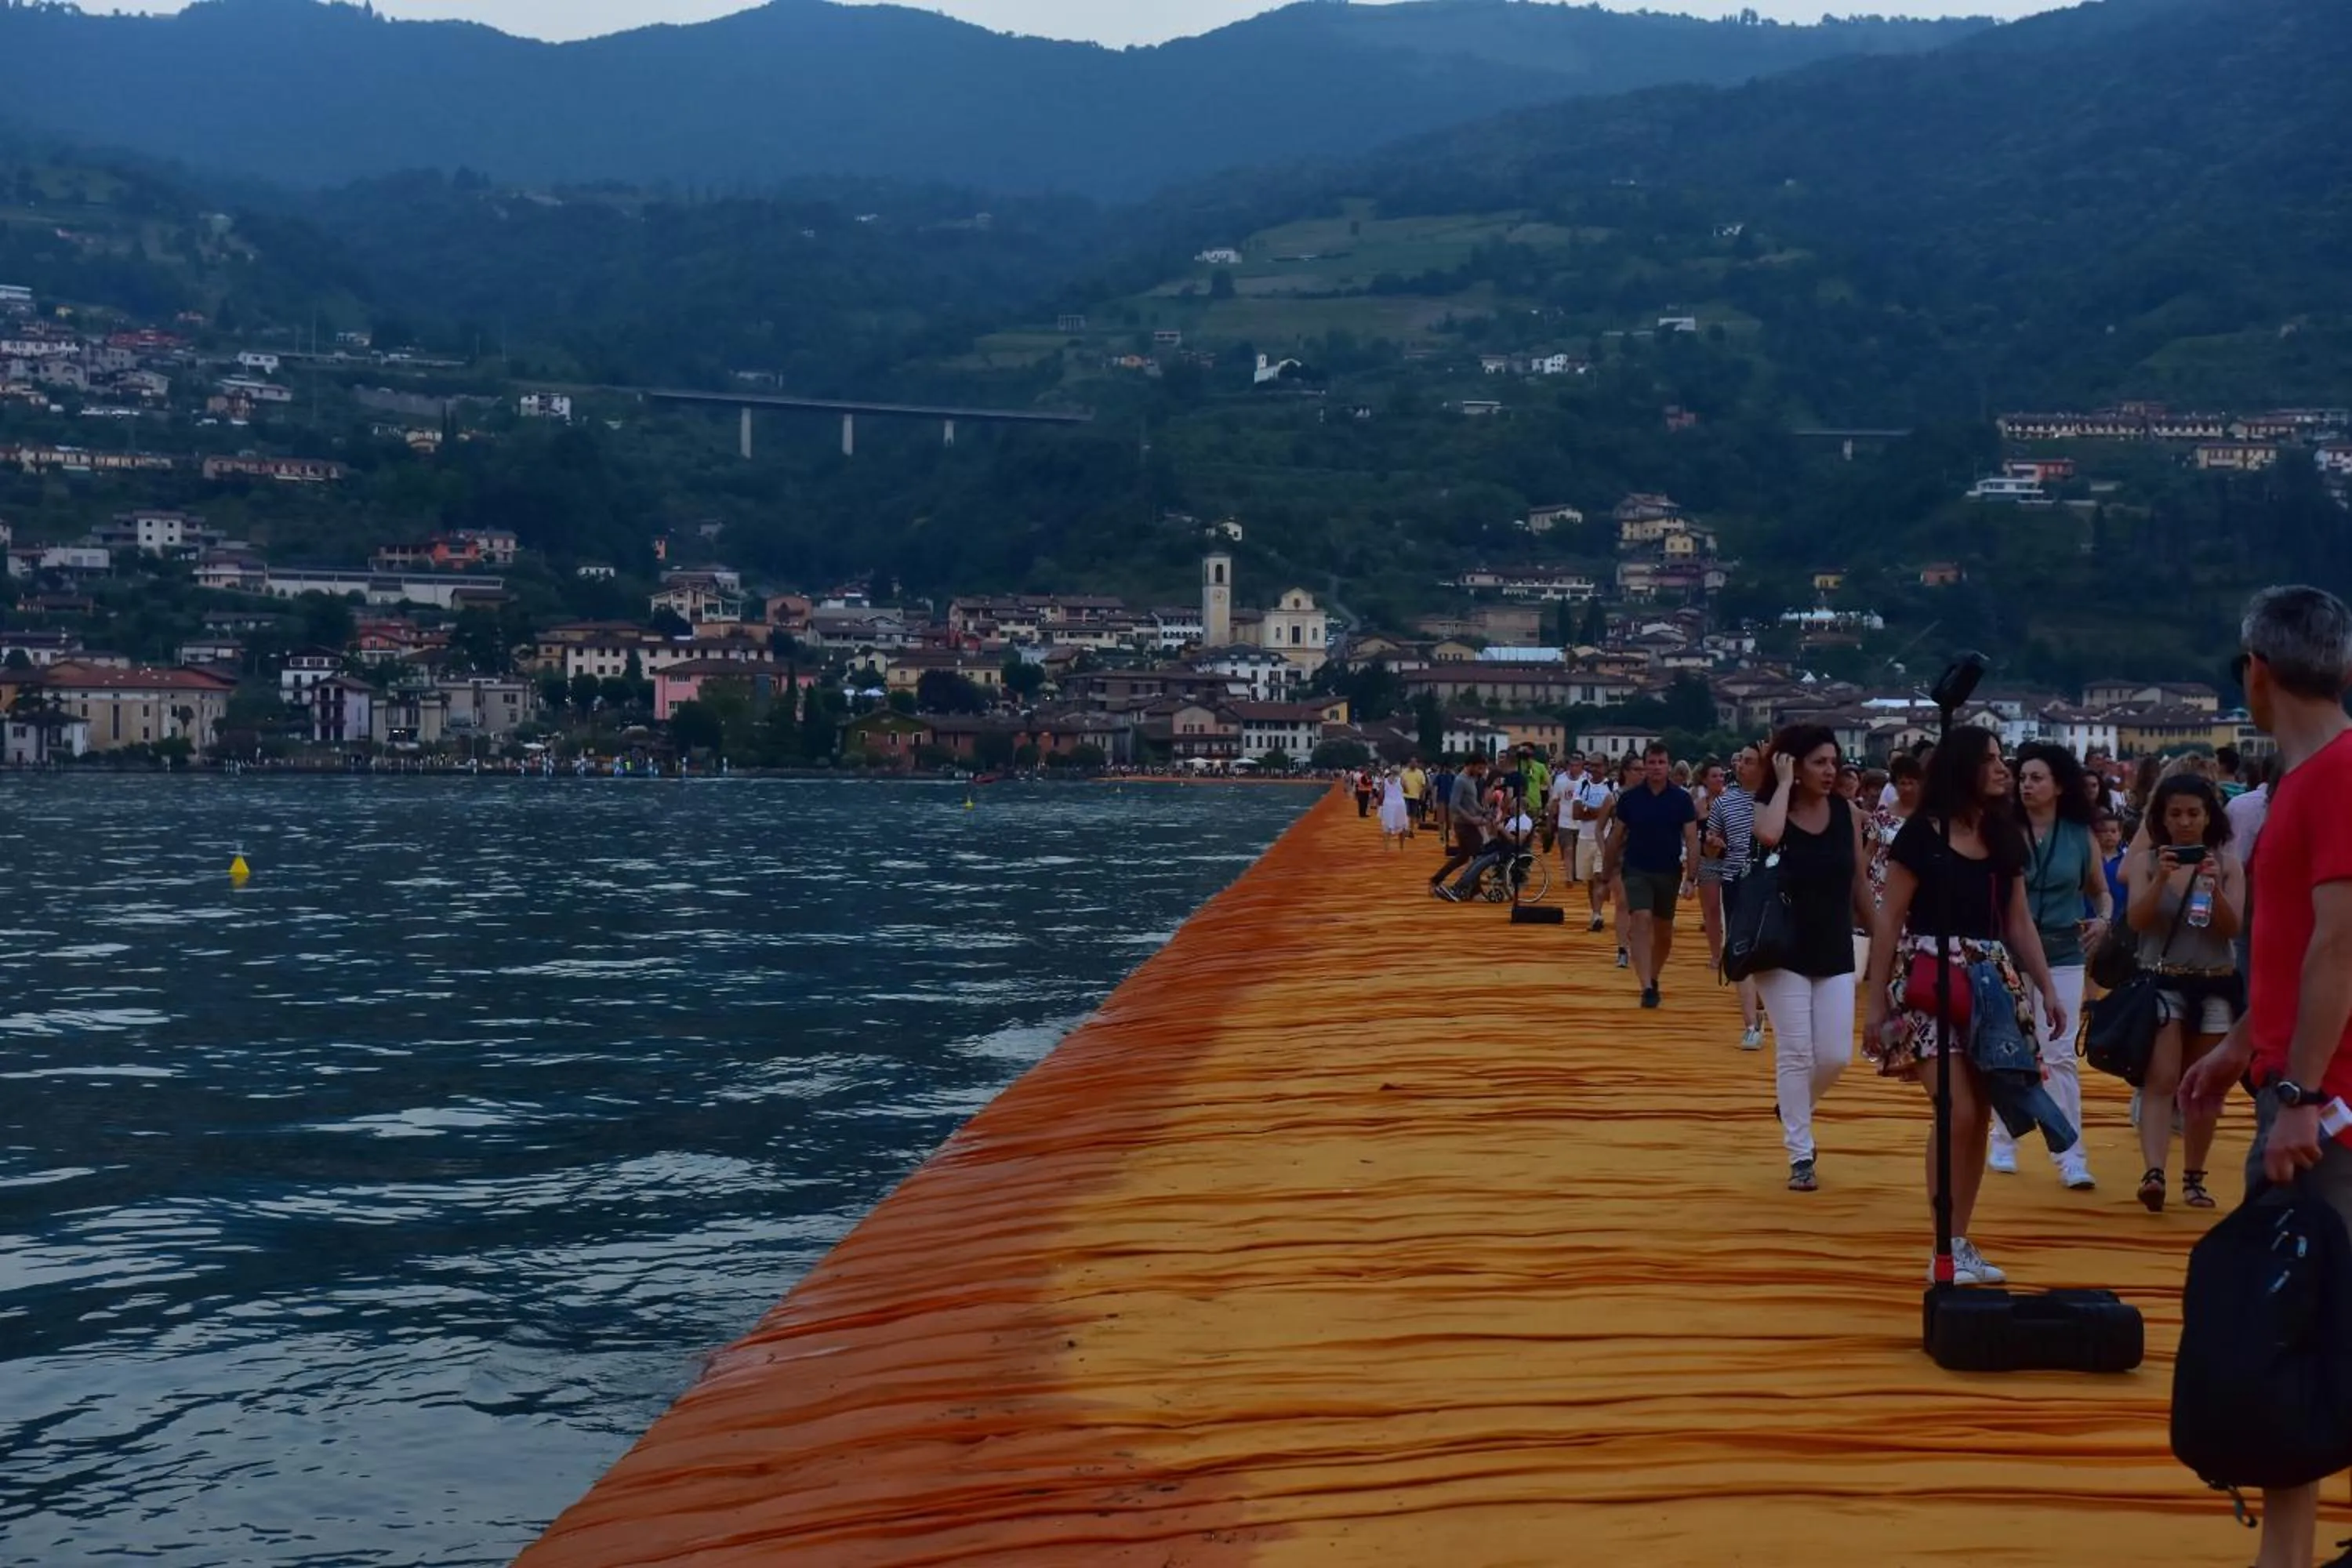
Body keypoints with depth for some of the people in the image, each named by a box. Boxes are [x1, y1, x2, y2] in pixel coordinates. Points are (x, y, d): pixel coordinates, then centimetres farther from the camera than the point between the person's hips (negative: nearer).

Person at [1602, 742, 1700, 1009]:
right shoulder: (1630, 798, -3)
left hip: (1669, 873, 1)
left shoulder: (1681, 799, -4)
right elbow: (1618, 838, 6)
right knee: (1641, 922, -18)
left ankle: (1654, 978, 34)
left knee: (1664, 933, 12)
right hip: (1637, 870, -1)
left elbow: (1692, 840, -4)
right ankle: (1647, 987, -22)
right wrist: (1608, 874, 9)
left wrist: (1690, 878, -12)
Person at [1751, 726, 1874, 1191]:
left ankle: (1795, 1111, 32)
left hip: (1836, 953, 3)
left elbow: (1859, 882, 7)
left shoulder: (1846, 811, 0)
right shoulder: (1770, 809, -8)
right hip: (1784, 952, -3)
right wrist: (1784, 783, -20)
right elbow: (1769, 836, -34)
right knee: (1795, 1053, -3)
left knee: (1836, 1056, 1)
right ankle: (1800, 1156, 6)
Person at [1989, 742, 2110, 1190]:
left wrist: (2103, 920, -3)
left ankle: (2072, 1158, -4)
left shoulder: (2081, 836, 3)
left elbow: (2101, 891, 15)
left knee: (2060, 1056, -4)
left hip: (2063, 956, 0)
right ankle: (2003, 1144, 22)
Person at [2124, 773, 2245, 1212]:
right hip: (2162, 983, -2)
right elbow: (2137, 921, -10)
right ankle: (2154, 1173, -28)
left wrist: (2215, 887, -20)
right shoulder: (2147, 860, 0)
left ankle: (2194, 1178, 18)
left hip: (2216, 986, 2)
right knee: (2161, 1081, -16)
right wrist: (2161, 880, -24)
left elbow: (2232, 927, -4)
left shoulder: (2227, 862, 3)